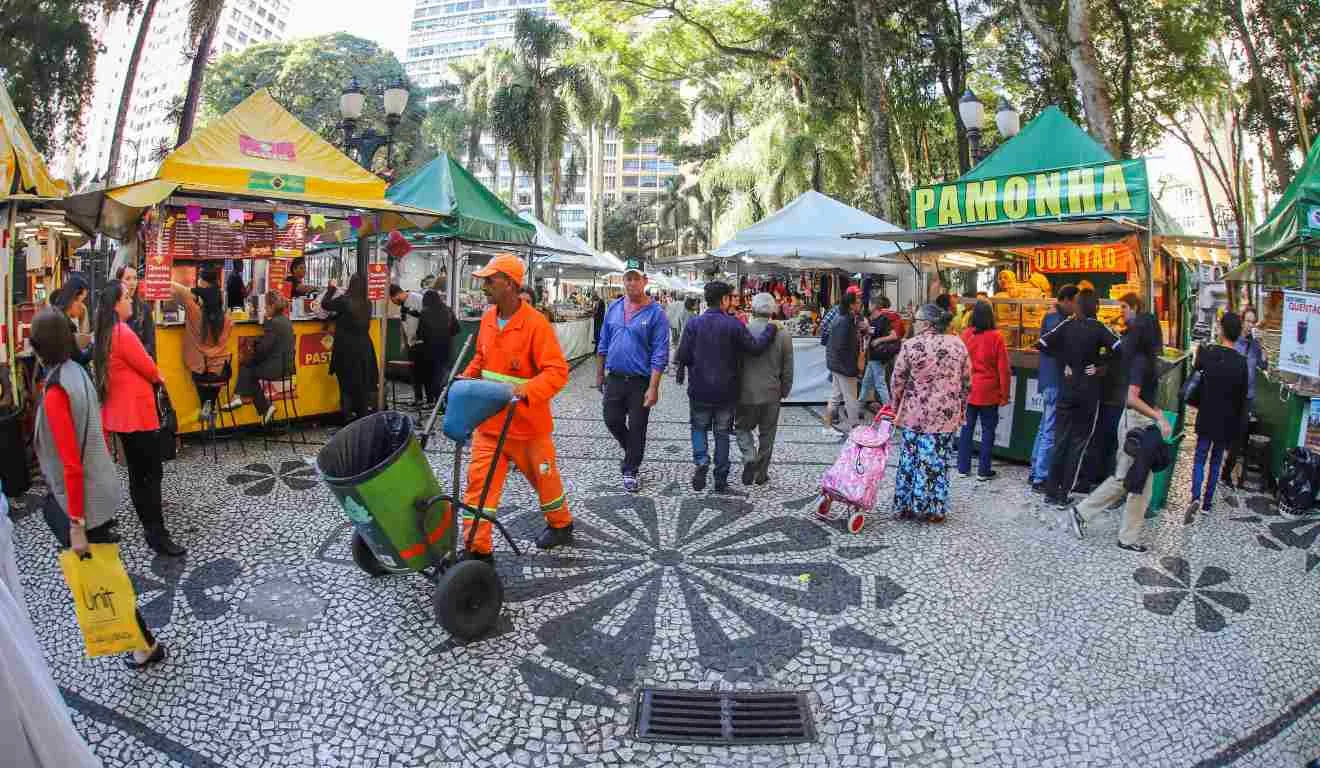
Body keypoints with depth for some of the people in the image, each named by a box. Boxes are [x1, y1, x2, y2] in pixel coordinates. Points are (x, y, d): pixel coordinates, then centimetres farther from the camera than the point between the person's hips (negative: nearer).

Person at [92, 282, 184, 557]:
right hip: (136, 412, -9)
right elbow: (148, 369, -12)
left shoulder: (106, 334, 9)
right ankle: (157, 534, -5)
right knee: (153, 472, -6)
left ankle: (146, 507, 38)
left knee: (137, 469, 22)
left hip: (120, 412, 9)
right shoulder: (123, 332, -20)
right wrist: (159, 378, 9)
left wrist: (152, 377, 2)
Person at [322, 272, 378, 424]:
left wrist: (331, 289, 17)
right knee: (363, 383, 11)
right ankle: (363, 416, 17)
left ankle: (348, 417, 6)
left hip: (346, 348, -4)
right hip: (363, 347, 4)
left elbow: (325, 305, 1)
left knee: (347, 383, 4)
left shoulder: (344, 300, -14)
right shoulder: (367, 304, -1)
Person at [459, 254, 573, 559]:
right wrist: (467, 379, 6)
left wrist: (526, 390, -36)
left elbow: (557, 371, -23)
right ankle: (478, 549, 7)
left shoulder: (536, 323, -19)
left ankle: (561, 525, 41)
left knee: (544, 477, 15)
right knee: (478, 481, -1)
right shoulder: (488, 319, 3)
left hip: (527, 423, -5)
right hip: (489, 422, 6)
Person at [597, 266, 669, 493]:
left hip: (640, 381, -4)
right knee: (612, 421, 8)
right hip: (614, 378, 4)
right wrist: (599, 374, 14)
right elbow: (603, 344, 13)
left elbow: (660, 354, -13)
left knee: (637, 427, 5)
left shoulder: (655, 313, -10)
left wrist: (653, 388, -18)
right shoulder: (614, 308, 4)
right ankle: (632, 452, 37)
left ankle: (630, 471, 21)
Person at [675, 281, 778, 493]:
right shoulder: (734, 324, -10)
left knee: (698, 427, 19)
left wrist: (681, 372, 12)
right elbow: (756, 347, -11)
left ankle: (701, 460, -7)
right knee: (722, 433, 12)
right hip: (726, 391, 0)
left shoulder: (694, 323, -6)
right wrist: (771, 329, 4)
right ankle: (720, 480, 16)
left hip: (699, 390, 0)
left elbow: (683, 356, -8)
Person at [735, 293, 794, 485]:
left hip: (745, 393, -1)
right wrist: (784, 391, 15)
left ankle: (750, 457, -7)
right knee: (767, 433, 14)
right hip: (771, 394, 1)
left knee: (743, 428, 17)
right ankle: (761, 474, 20)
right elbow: (787, 370, 0)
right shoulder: (783, 336, -6)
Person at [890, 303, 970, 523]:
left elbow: (897, 382, -2)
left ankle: (906, 506, 18)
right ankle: (935, 510, 16)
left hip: (913, 415, -2)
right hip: (947, 416, 2)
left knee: (910, 460, 9)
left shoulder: (911, 346, -8)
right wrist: (960, 410, 18)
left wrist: (896, 410, 12)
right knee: (938, 462, 8)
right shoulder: (958, 345, 1)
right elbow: (966, 383, 7)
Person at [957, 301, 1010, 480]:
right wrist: (1004, 394, 0)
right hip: (989, 392, -3)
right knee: (988, 429, 7)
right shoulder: (996, 337, -11)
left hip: (967, 390, 3)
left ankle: (963, 467, 16)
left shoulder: (965, 335, -5)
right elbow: (1003, 368, -8)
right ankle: (983, 470, 10)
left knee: (967, 428, 11)